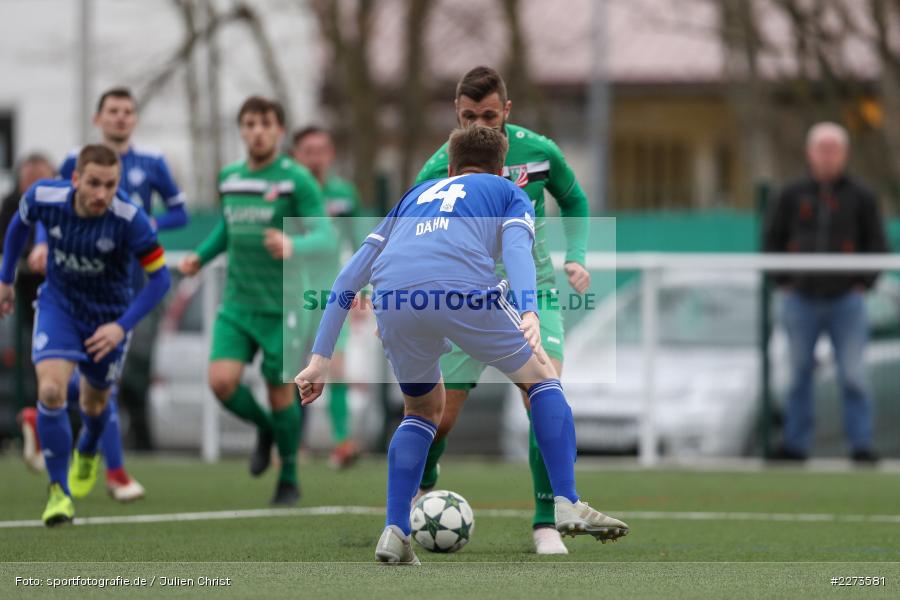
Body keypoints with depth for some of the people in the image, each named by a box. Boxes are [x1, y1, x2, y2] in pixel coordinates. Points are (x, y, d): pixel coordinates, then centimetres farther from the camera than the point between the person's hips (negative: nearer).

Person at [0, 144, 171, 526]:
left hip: (108, 317, 0)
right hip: (58, 305, 0)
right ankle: (59, 491, -10)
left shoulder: (129, 220, -30)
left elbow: (159, 277, -20)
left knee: (94, 401, 20)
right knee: (51, 390, -22)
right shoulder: (44, 197, -22)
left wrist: (123, 326, -29)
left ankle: (87, 452, 57)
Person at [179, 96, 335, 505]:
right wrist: (201, 257, 10)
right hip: (237, 306, 4)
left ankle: (289, 480, 24)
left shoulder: (296, 180, -10)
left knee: (280, 391, 1)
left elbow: (325, 238, -17)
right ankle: (264, 429, 18)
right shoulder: (229, 178, 8)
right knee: (222, 381, -14)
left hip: (281, 306, -4)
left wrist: (293, 247, -38)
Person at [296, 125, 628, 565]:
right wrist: (529, 313, -13)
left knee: (424, 409, 28)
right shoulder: (509, 193, 28)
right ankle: (567, 507, 10)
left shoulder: (415, 196, 38)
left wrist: (320, 359, 31)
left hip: (393, 300, 4)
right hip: (465, 290, -3)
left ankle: (394, 531, 15)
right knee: (540, 377, 20)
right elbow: (517, 247, 3)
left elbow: (349, 277, 32)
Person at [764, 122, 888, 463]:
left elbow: (877, 246, 7)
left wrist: (863, 285, -3)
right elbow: (772, 240, 11)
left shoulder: (861, 198, 3)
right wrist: (783, 282, 2)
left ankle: (861, 444, -6)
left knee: (853, 376, -8)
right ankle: (796, 444, 12)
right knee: (798, 375, 5)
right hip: (801, 302, 2)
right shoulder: (792, 197, 5)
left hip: (846, 302, -2)